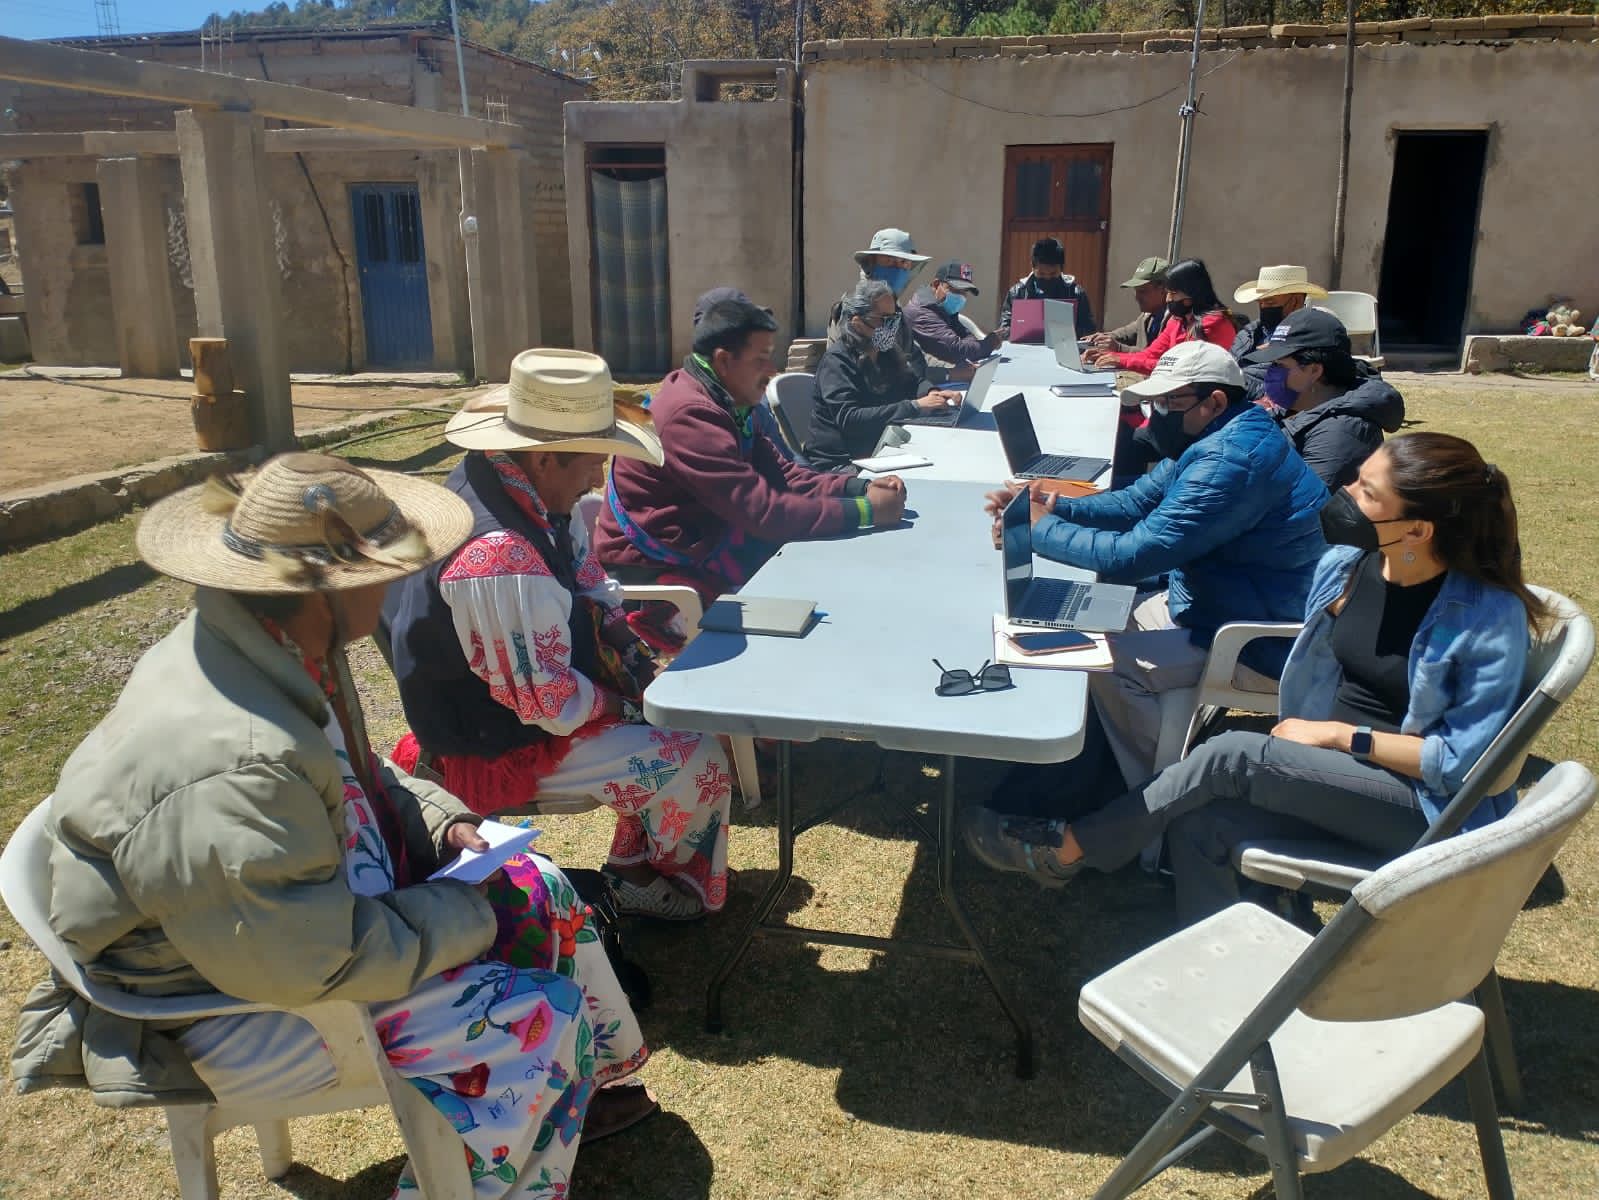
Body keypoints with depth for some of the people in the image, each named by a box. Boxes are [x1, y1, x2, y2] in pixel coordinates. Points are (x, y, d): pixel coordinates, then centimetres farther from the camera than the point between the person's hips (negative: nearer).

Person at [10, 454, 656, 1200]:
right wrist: (469, 914, -19)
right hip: (230, 1005, -9)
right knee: (541, 1019, -12)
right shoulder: (230, 767, -38)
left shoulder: (270, 650, -8)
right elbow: (314, 963, -32)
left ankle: (570, 1093, 31)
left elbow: (353, 777, 11)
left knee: (538, 889, 10)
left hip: (304, 904, 9)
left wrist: (442, 824, -3)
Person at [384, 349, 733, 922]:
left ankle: (638, 864, 24)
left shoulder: (524, 488, -5)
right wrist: (625, 701, -12)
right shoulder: (502, 560, -35)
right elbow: (548, 704, -29)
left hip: (534, 696, 10)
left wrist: (632, 654, -3)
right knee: (697, 763, -8)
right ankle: (658, 880, 23)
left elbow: (590, 585, 9)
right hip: (502, 749, -10)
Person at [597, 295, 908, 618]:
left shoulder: (726, 403, 6)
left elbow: (780, 474, 6)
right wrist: (864, 511, -22)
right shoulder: (692, 415, -26)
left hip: (702, 545, 9)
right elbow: (763, 511, -28)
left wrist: (860, 489, -8)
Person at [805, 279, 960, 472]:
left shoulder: (885, 352, 11)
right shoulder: (837, 360, -14)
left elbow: (911, 380, 24)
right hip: (838, 462, -8)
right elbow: (849, 419, -25)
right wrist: (914, 406, -28)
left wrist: (932, 393, -3)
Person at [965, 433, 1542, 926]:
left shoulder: (1489, 616, -20)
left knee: (1232, 756, -25)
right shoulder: (1345, 563, -3)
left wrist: (1340, 733, -17)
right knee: (1200, 823, -23)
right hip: (1332, 775, 6)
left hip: (1425, 805, -6)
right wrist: (1303, 735, -3)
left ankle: (1071, 849, -8)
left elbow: (1463, 759, -18)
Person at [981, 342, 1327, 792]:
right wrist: (1055, 509, -7)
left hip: (1261, 647, -11)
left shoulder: (1228, 463, -30)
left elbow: (1130, 556, -32)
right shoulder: (1213, 440, 5)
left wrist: (1041, 529, -19)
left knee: (1109, 664, -15)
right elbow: (1136, 502, 9)